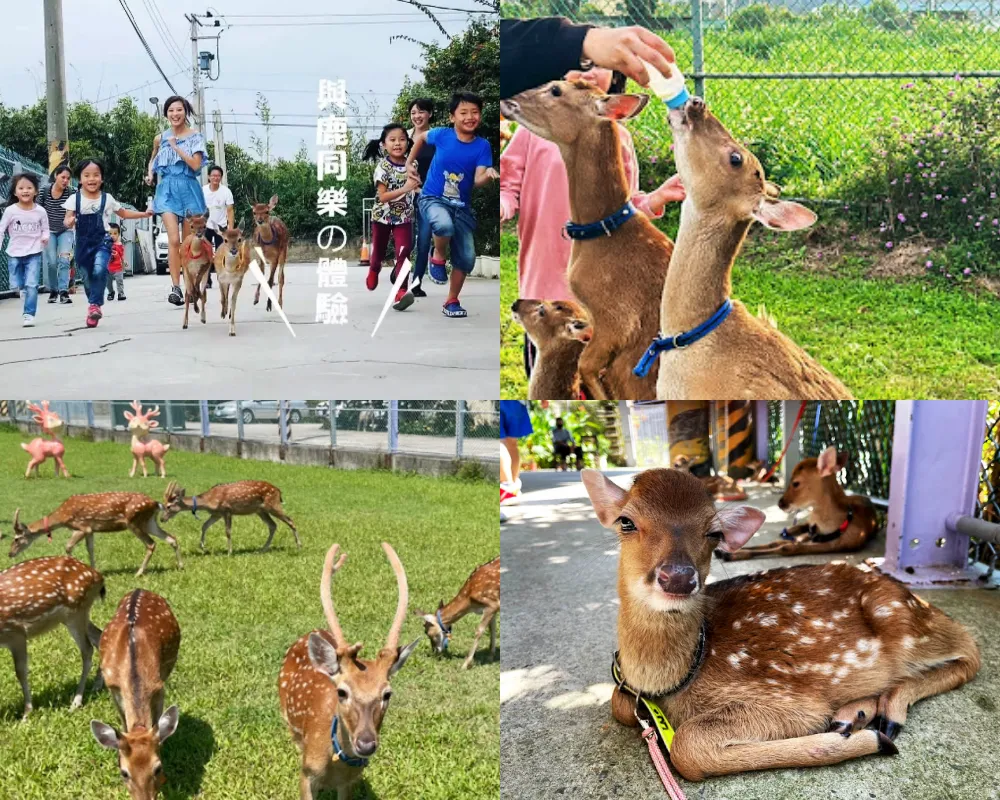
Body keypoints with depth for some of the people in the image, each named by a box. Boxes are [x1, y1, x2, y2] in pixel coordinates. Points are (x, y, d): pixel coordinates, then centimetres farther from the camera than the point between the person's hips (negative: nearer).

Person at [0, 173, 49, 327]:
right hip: (14, 253, 1)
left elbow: (45, 229, 5)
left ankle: (29, 314, -2)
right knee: (17, 286, 6)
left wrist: (45, 237, -16)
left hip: (34, 253, -1)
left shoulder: (40, 211, -7)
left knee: (31, 285, -9)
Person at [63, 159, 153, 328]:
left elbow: (123, 213, 18)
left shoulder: (107, 198, 3)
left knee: (99, 271, -25)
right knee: (89, 276, 8)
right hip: (83, 243, 1)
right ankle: (94, 305, 26)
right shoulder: (74, 199, -2)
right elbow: (68, 220, -6)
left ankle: (95, 305, -15)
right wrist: (69, 222, -29)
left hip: (102, 241, -1)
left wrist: (143, 214, 14)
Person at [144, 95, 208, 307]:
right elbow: (153, 160, 27)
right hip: (167, 189, 1)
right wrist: (150, 174, 9)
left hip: (188, 189, 0)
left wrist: (176, 147, -14)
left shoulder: (195, 136, 1)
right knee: (173, 239, -16)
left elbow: (196, 165, -10)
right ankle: (175, 287, -19)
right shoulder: (160, 139, 9)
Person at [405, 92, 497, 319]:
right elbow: (421, 137, 15)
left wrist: (489, 175, -38)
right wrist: (410, 162, 13)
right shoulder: (441, 135, -8)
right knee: (444, 225, -38)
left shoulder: (482, 146, -8)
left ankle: (452, 302, 21)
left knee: (467, 257, 0)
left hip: (462, 206, 2)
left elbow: (478, 180, -17)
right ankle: (438, 256, -5)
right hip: (433, 198, -2)